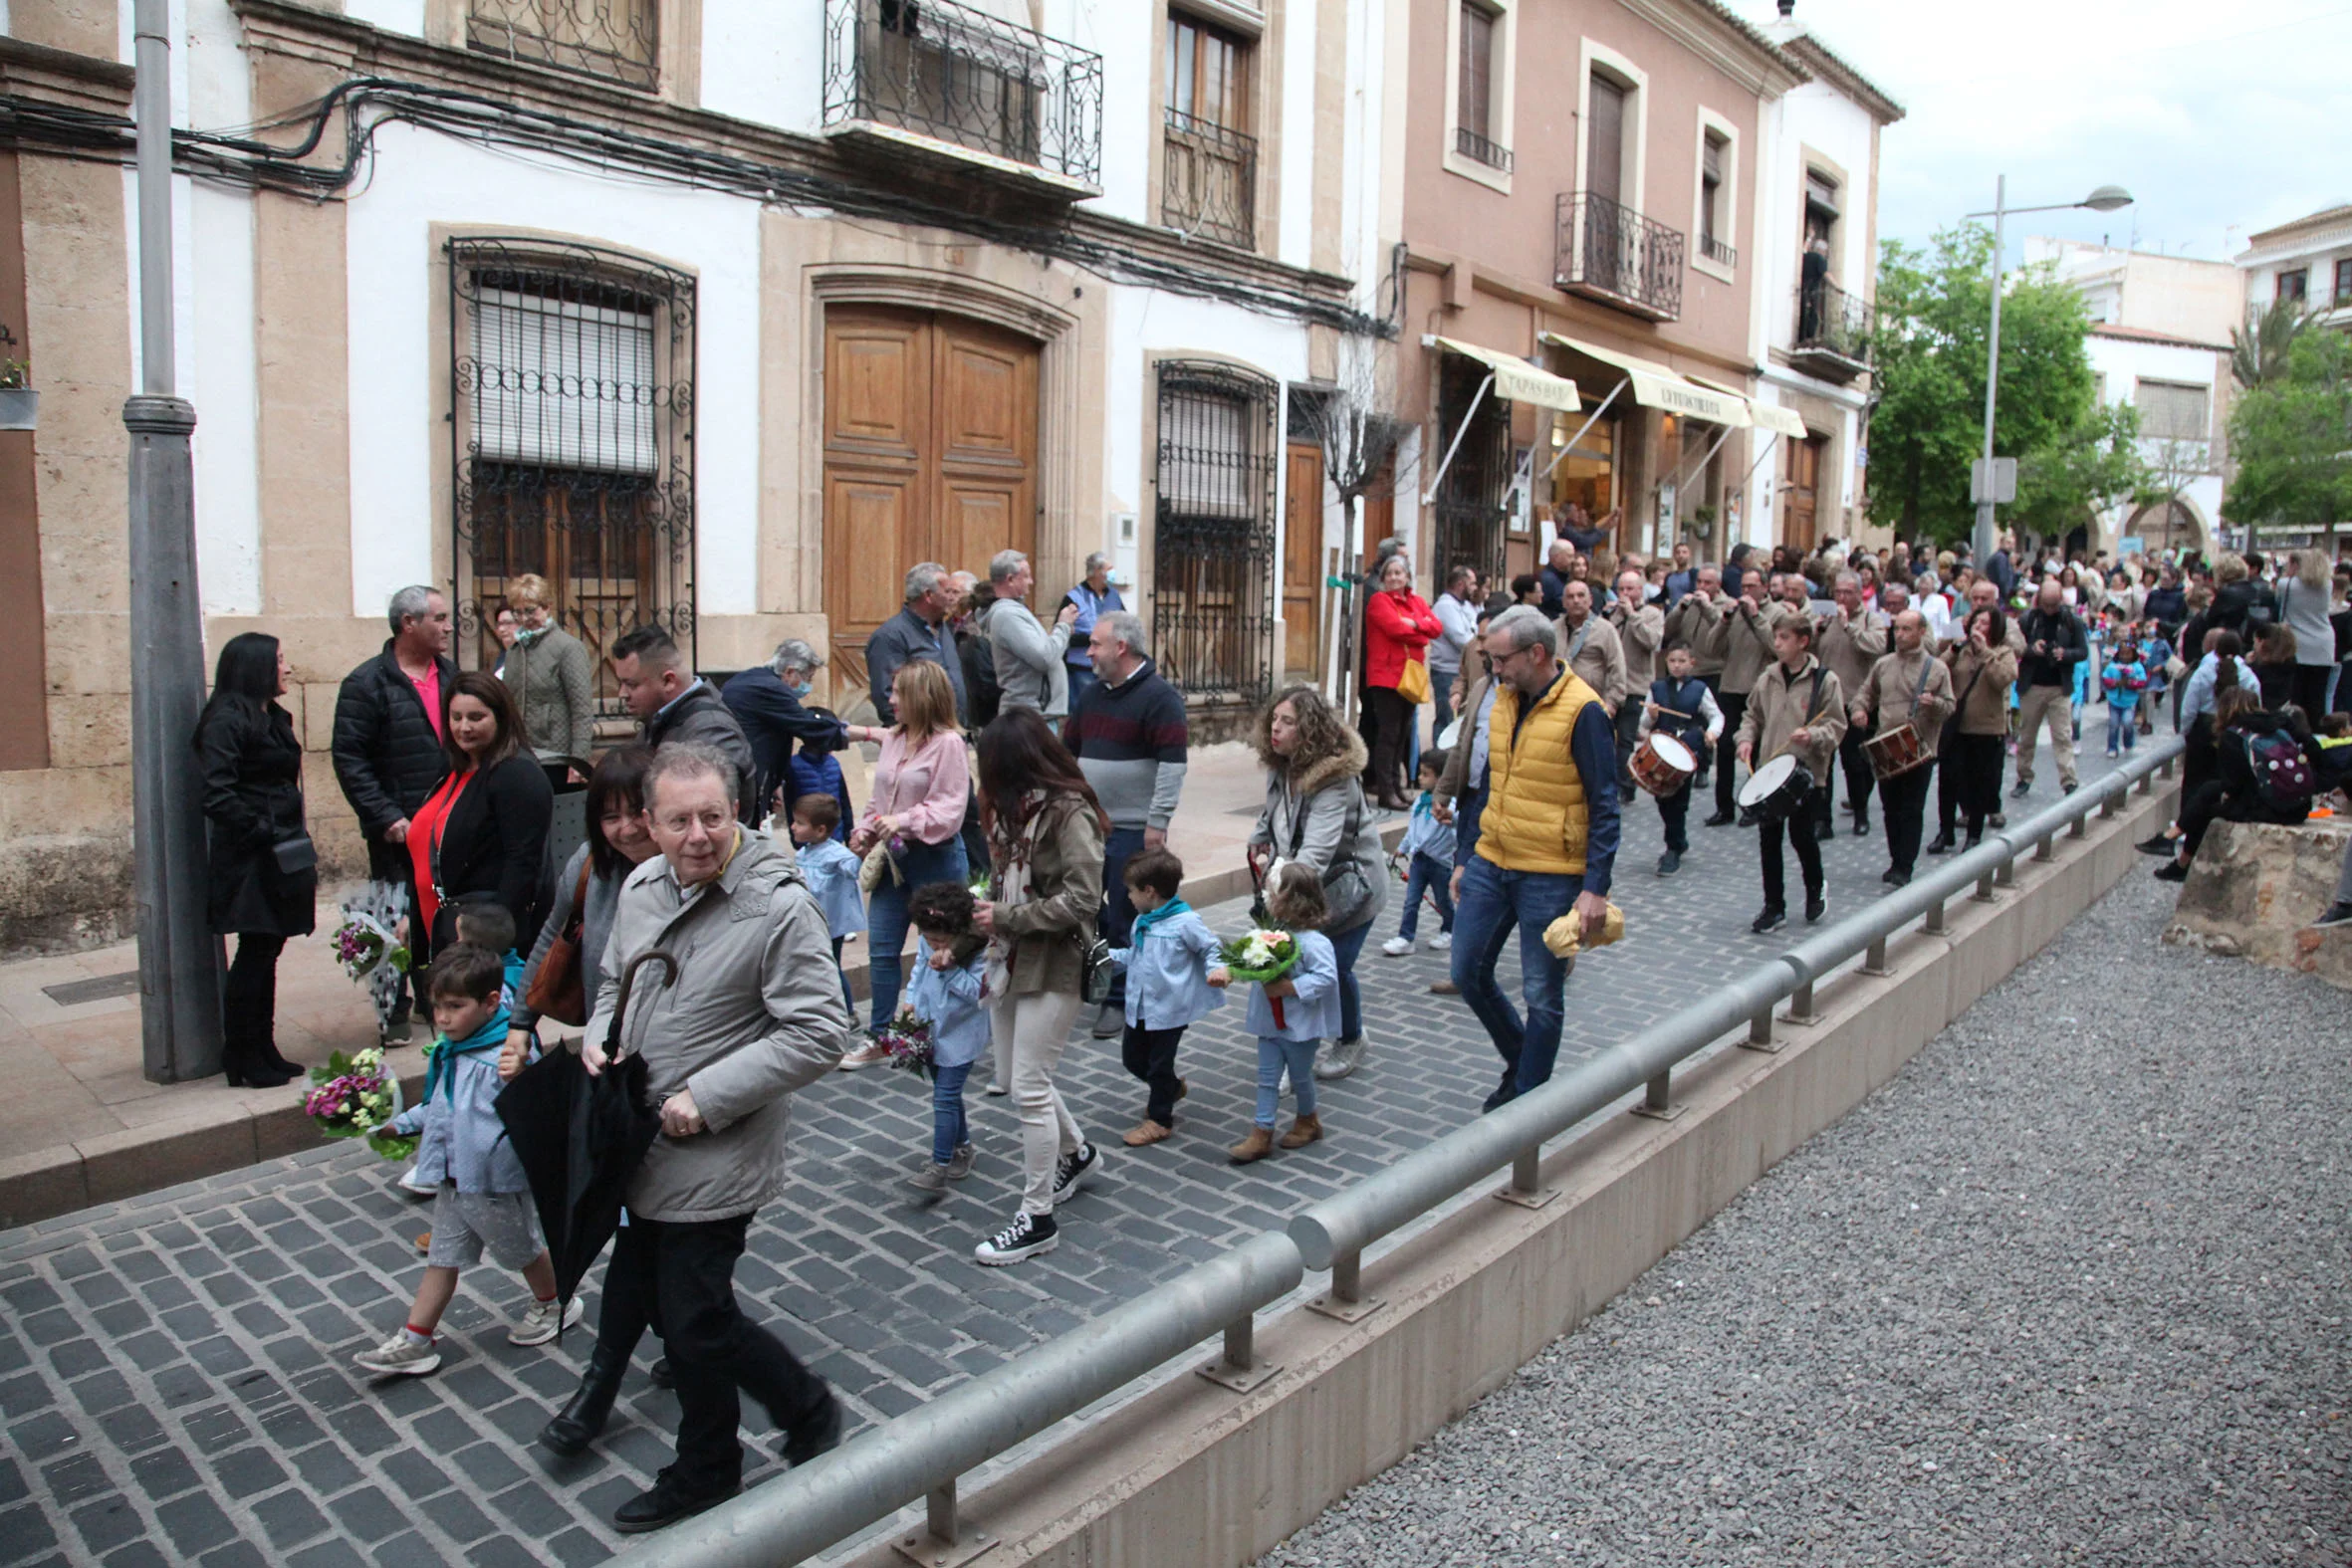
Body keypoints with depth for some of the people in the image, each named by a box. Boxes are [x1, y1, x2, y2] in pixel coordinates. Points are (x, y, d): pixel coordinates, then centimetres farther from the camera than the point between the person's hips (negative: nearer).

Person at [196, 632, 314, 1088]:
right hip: (249, 859, -9)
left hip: (279, 855, 9)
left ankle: (264, 1051, 21)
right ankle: (242, 1062, 6)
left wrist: (297, 841, 13)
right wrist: (262, 833, -18)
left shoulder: (275, 718, 15)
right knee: (255, 952, -4)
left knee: (267, 950, 13)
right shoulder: (227, 721, -13)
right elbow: (218, 794, -21)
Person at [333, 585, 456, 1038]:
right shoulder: (367, 683, -7)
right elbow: (349, 759, -10)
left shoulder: (450, 675, 11)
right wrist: (385, 817, -16)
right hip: (398, 829, -5)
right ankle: (395, 1012, 16)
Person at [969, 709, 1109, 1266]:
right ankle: (1076, 1152, 43)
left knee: (1029, 1088, -5)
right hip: (1011, 960, 9)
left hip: (1054, 966, -9)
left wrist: (1006, 918, -17)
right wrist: (987, 906, -2)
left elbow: (1082, 900, -22)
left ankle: (1037, 1221, 8)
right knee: (1016, 1077, 18)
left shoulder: (1069, 812, -17)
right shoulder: (1017, 807, 8)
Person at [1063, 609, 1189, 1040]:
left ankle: (1120, 999, 14)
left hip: (1133, 831, -7)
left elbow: (1173, 763, -17)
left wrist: (1158, 824, -20)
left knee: (1125, 919, 1)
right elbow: (1068, 752, 21)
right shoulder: (1091, 695, 13)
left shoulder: (1159, 697, -11)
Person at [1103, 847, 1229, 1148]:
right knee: (1132, 1057, 18)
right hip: (1140, 1005, 8)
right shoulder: (1142, 922, 5)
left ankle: (1159, 1119, 22)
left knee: (1159, 1064, 5)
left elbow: (1211, 948, -10)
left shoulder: (1186, 922, -19)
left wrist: (1217, 969, -27)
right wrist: (1110, 956, 14)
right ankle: (1171, 1087, 43)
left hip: (1170, 1008, -8)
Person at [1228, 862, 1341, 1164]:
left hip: (1299, 1026, -6)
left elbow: (1325, 977, -30)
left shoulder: (1313, 942, -24)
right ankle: (1261, 1134, 14)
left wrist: (1288, 987, -31)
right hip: (1269, 1023, 6)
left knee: (1300, 1077, 15)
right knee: (1267, 1079, 9)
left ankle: (1307, 1121, 39)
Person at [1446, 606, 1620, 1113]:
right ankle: (1520, 1060, 33)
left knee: (1542, 996, 4)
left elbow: (1604, 807, -14)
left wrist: (1596, 889, -20)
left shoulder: (1583, 712, -15)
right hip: (1492, 863, 7)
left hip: (1551, 876, -7)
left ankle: (1527, 1098, 19)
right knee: (1468, 972, 11)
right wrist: (1468, 858, 17)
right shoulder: (1505, 699, 7)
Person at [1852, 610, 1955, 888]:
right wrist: (1860, 708, -1)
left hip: (1919, 750, -4)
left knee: (1911, 811, -3)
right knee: (1890, 809, 10)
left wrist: (1934, 703, -23)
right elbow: (1866, 690, 20)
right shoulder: (1883, 664, 10)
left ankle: (1904, 868, 0)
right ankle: (1896, 862, 23)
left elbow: (1949, 707, -1)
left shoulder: (1936, 668, -1)